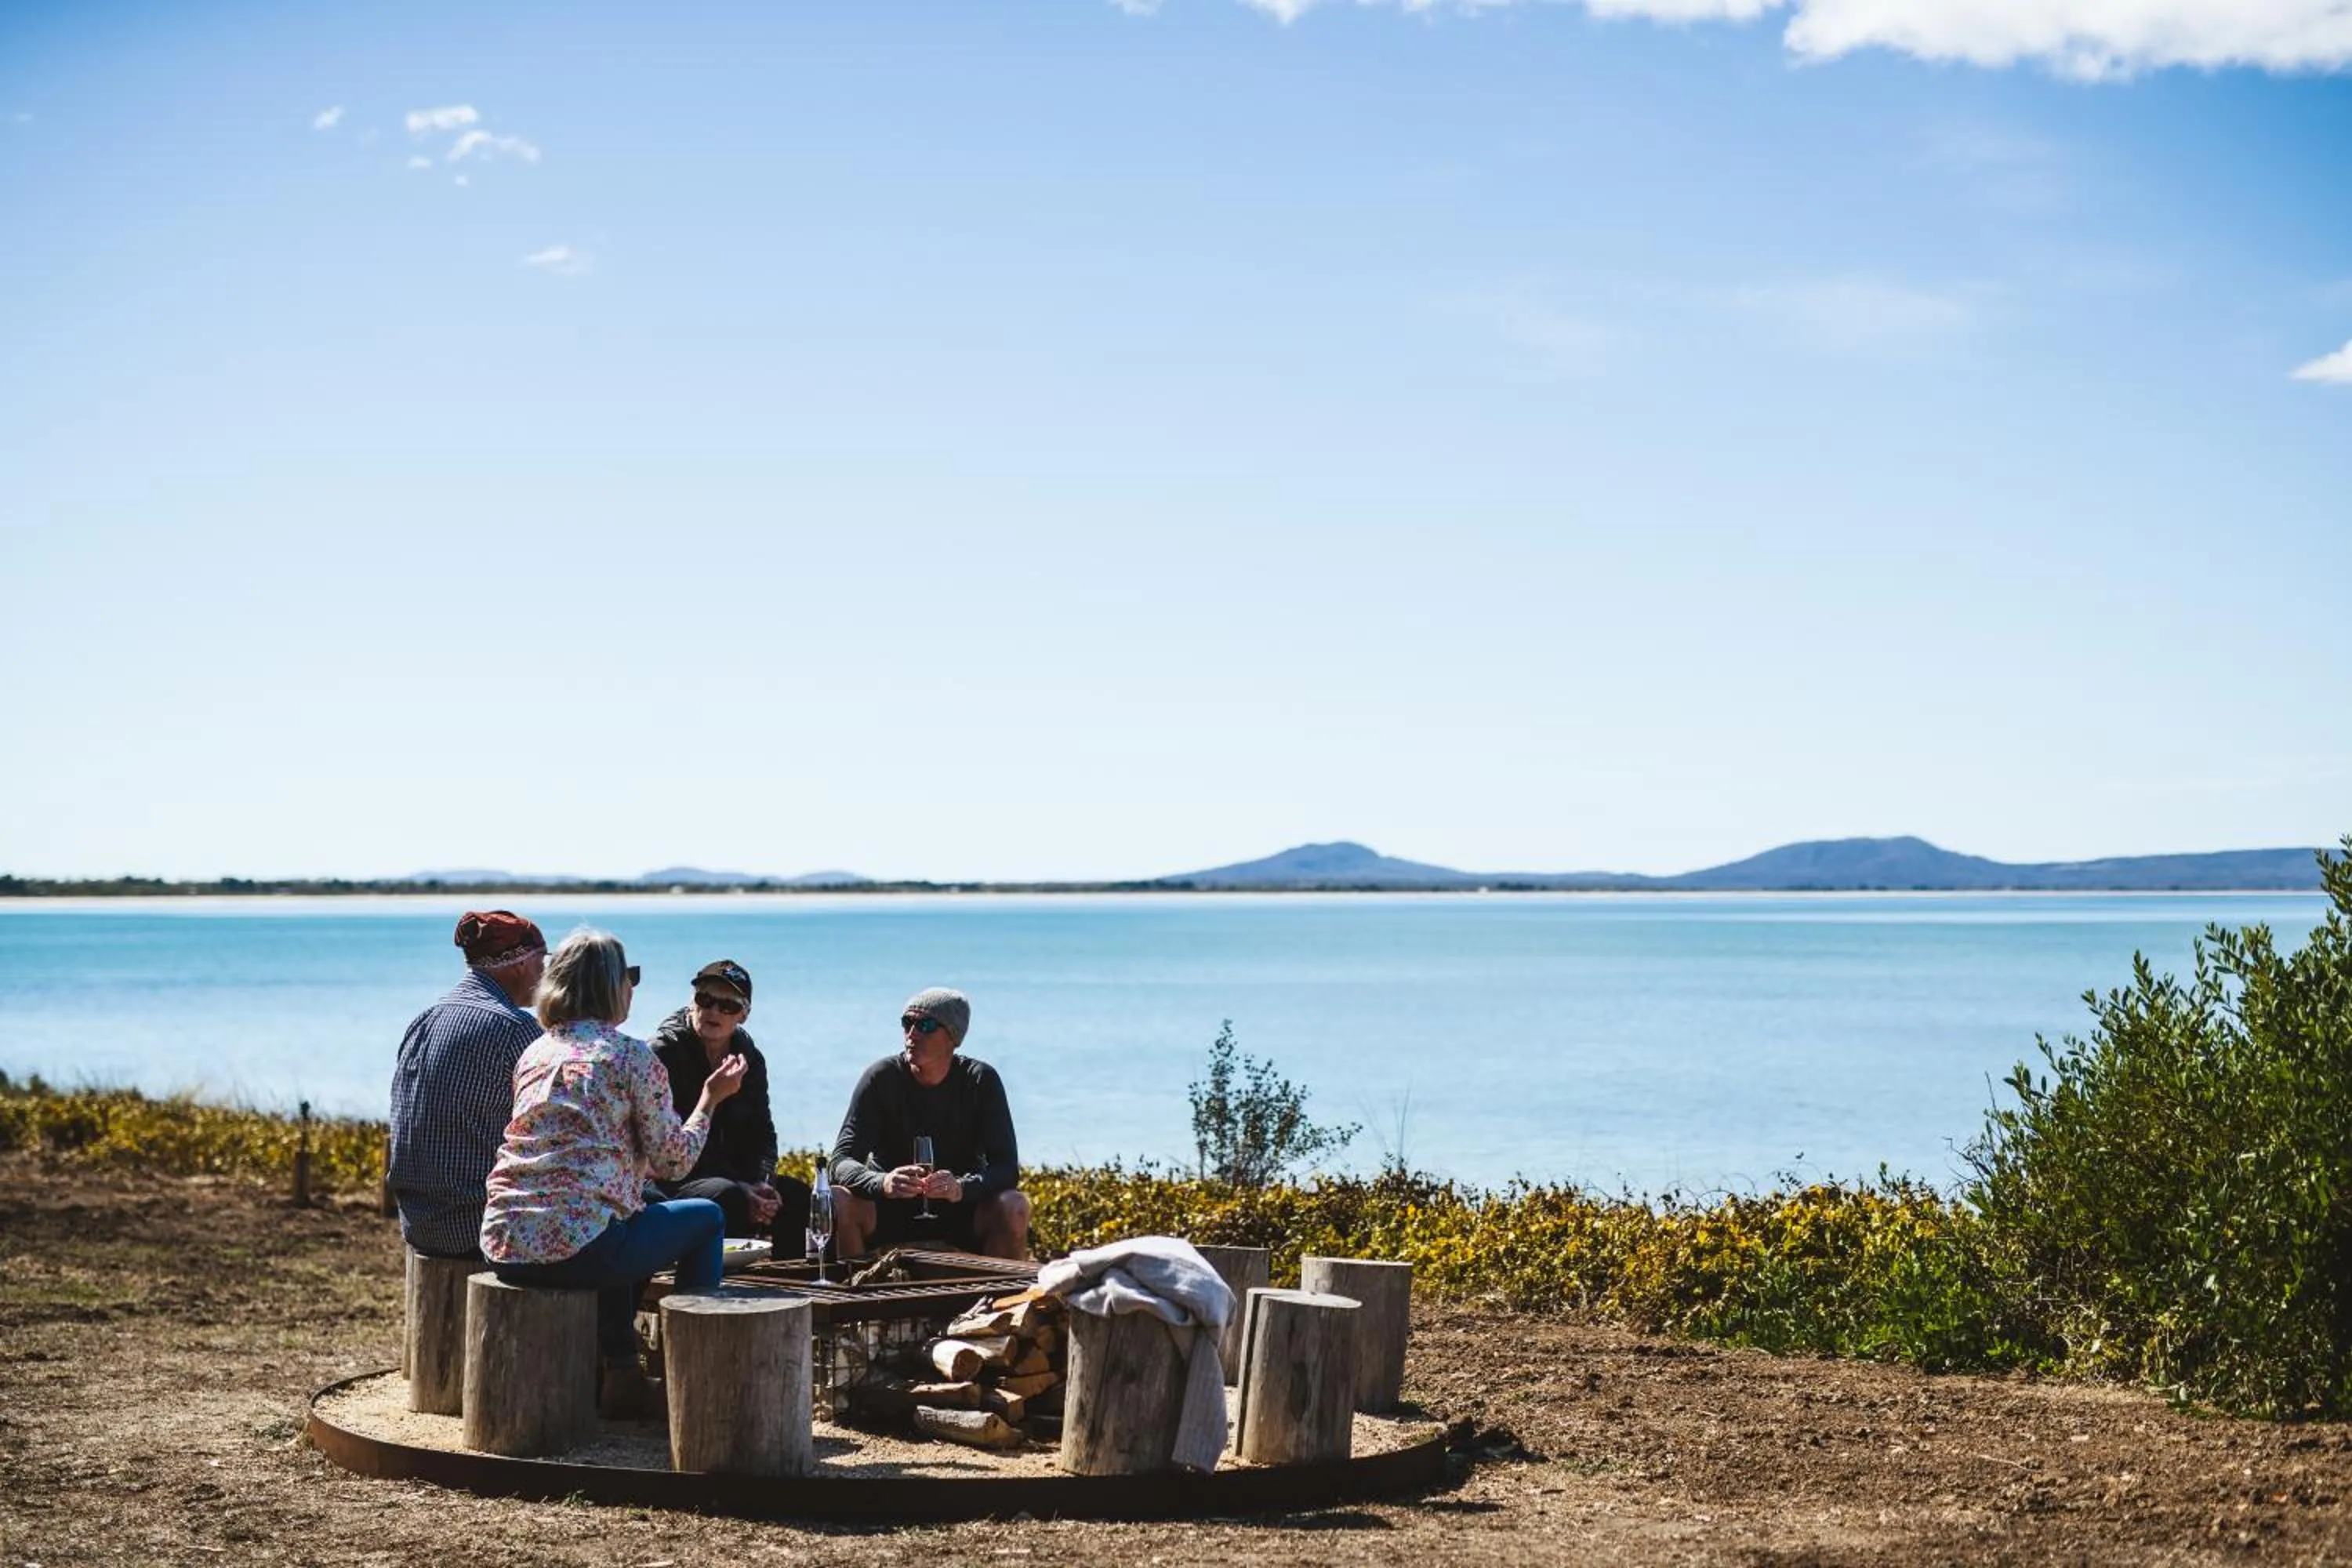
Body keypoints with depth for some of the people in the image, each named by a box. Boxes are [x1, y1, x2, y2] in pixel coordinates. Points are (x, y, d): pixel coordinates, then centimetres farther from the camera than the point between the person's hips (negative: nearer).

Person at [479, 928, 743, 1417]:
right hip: (574, 1247, -7)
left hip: (503, 1246, 7)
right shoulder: (632, 1056, -2)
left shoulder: (535, 1052, 17)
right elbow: (672, 1161, 1)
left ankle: (620, 1374, 31)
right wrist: (711, 1098, 16)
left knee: (624, 1213, 36)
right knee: (707, 1219, 16)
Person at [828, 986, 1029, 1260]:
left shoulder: (981, 1081, -8)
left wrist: (961, 1188, -38)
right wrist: (882, 1183, -40)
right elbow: (842, 1161, -17)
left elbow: (1007, 1168, -15)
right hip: (889, 1212, 0)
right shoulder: (882, 1078, -9)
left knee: (1013, 1207, -30)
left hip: (961, 1212, 0)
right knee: (837, 1204, -30)